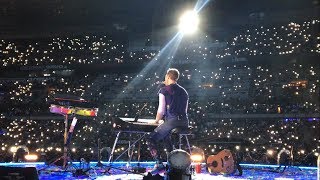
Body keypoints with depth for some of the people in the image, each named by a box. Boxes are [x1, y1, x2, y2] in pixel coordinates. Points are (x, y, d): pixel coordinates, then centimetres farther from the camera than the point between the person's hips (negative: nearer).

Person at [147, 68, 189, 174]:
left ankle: (159, 164, -13)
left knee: (151, 140, 2)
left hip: (171, 121, -7)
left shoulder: (164, 90, 2)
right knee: (165, 135, 33)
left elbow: (161, 109, -4)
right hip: (185, 123, 7)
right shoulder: (184, 91, 21)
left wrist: (156, 120, 14)